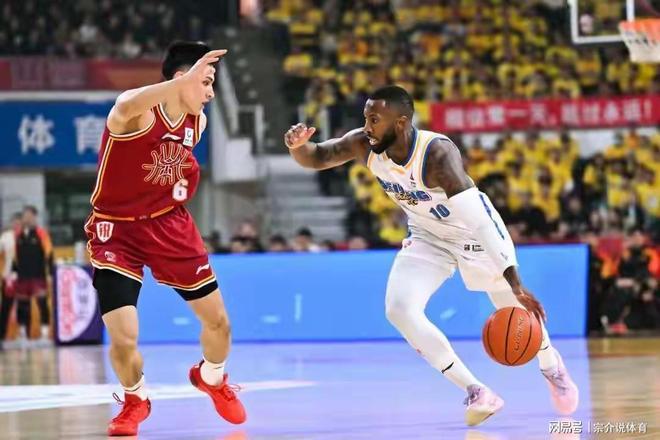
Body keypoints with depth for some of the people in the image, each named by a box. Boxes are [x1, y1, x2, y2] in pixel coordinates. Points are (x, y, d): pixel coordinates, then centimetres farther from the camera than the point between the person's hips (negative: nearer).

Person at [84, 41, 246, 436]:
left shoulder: (197, 122, -1)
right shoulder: (136, 112, -23)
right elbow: (126, 109, -52)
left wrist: (184, 176, 4)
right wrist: (185, 80, -62)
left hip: (170, 224, 6)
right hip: (118, 230, -6)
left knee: (219, 321, 8)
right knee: (123, 340, -15)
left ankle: (212, 379, 42)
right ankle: (135, 400, 18)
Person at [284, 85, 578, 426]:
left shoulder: (437, 154, -39)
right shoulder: (364, 145, -23)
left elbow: (479, 220, -43)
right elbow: (316, 158, -9)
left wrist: (515, 285, -48)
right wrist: (297, 145, -36)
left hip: (474, 231, -5)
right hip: (428, 237, 5)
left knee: (517, 310, 9)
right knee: (399, 310, -16)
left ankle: (551, 366, 45)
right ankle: (477, 393, -6)